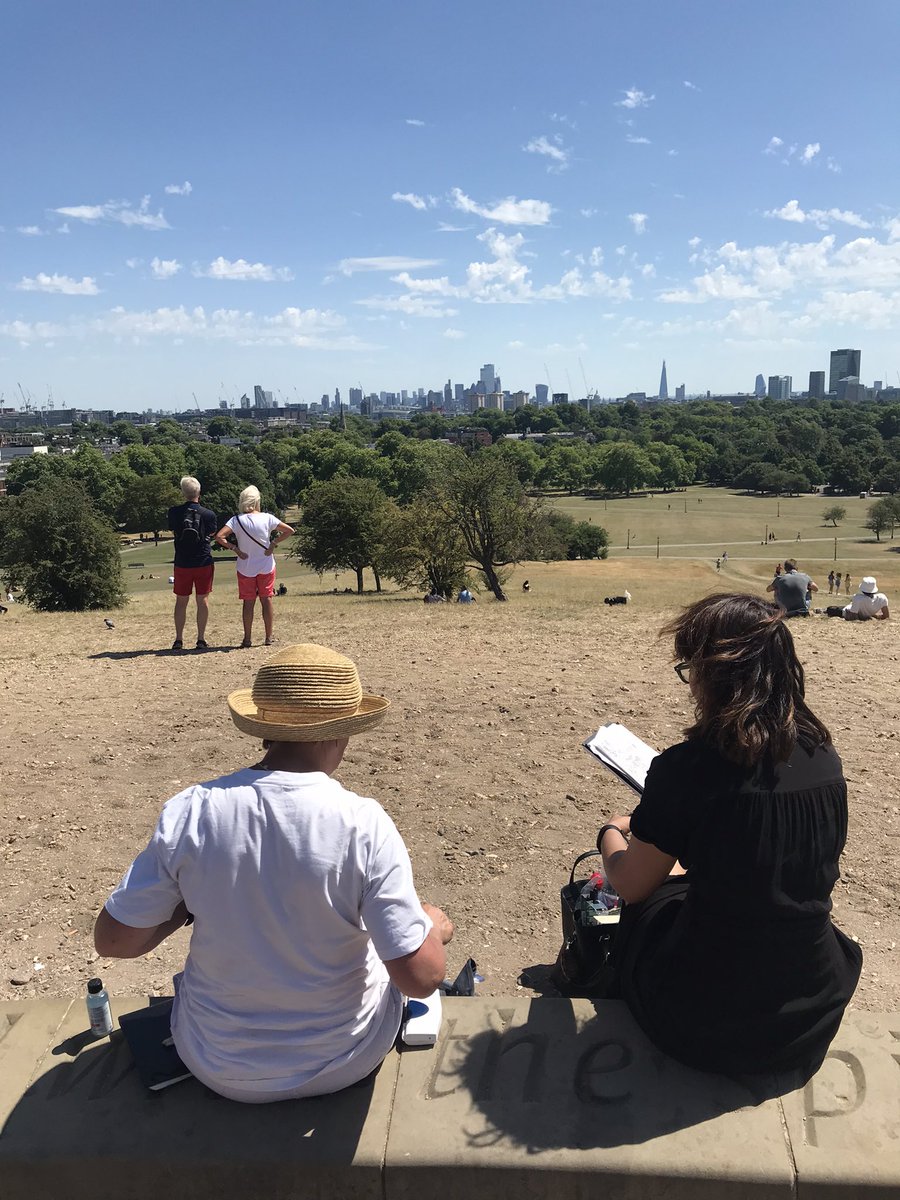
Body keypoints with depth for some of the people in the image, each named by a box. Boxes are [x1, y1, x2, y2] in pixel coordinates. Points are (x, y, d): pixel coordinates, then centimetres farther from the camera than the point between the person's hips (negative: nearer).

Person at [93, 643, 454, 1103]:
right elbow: (421, 977, -24)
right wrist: (435, 929, -2)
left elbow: (113, 940, -11)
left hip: (219, 1068, 2)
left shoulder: (188, 811, -20)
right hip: (343, 1065, -1)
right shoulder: (365, 825, -26)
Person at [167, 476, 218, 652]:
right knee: (203, 599, 6)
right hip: (204, 562, -1)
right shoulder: (209, 514, -8)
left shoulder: (174, 512, -6)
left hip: (182, 563, 1)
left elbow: (171, 529, 10)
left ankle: (179, 640, 12)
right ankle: (201, 639, 6)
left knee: (181, 601, 9)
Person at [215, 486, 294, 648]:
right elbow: (289, 530, -6)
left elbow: (219, 537, -20)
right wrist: (273, 543, -4)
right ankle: (269, 636, 14)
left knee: (248, 602, 8)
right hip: (266, 566, 1)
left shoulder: (236, 520, -11)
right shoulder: (267, 518, -8)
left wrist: (236, 550, -11)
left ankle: (248, 638, 11)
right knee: (267, 599, 10)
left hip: (246, 568, 0)